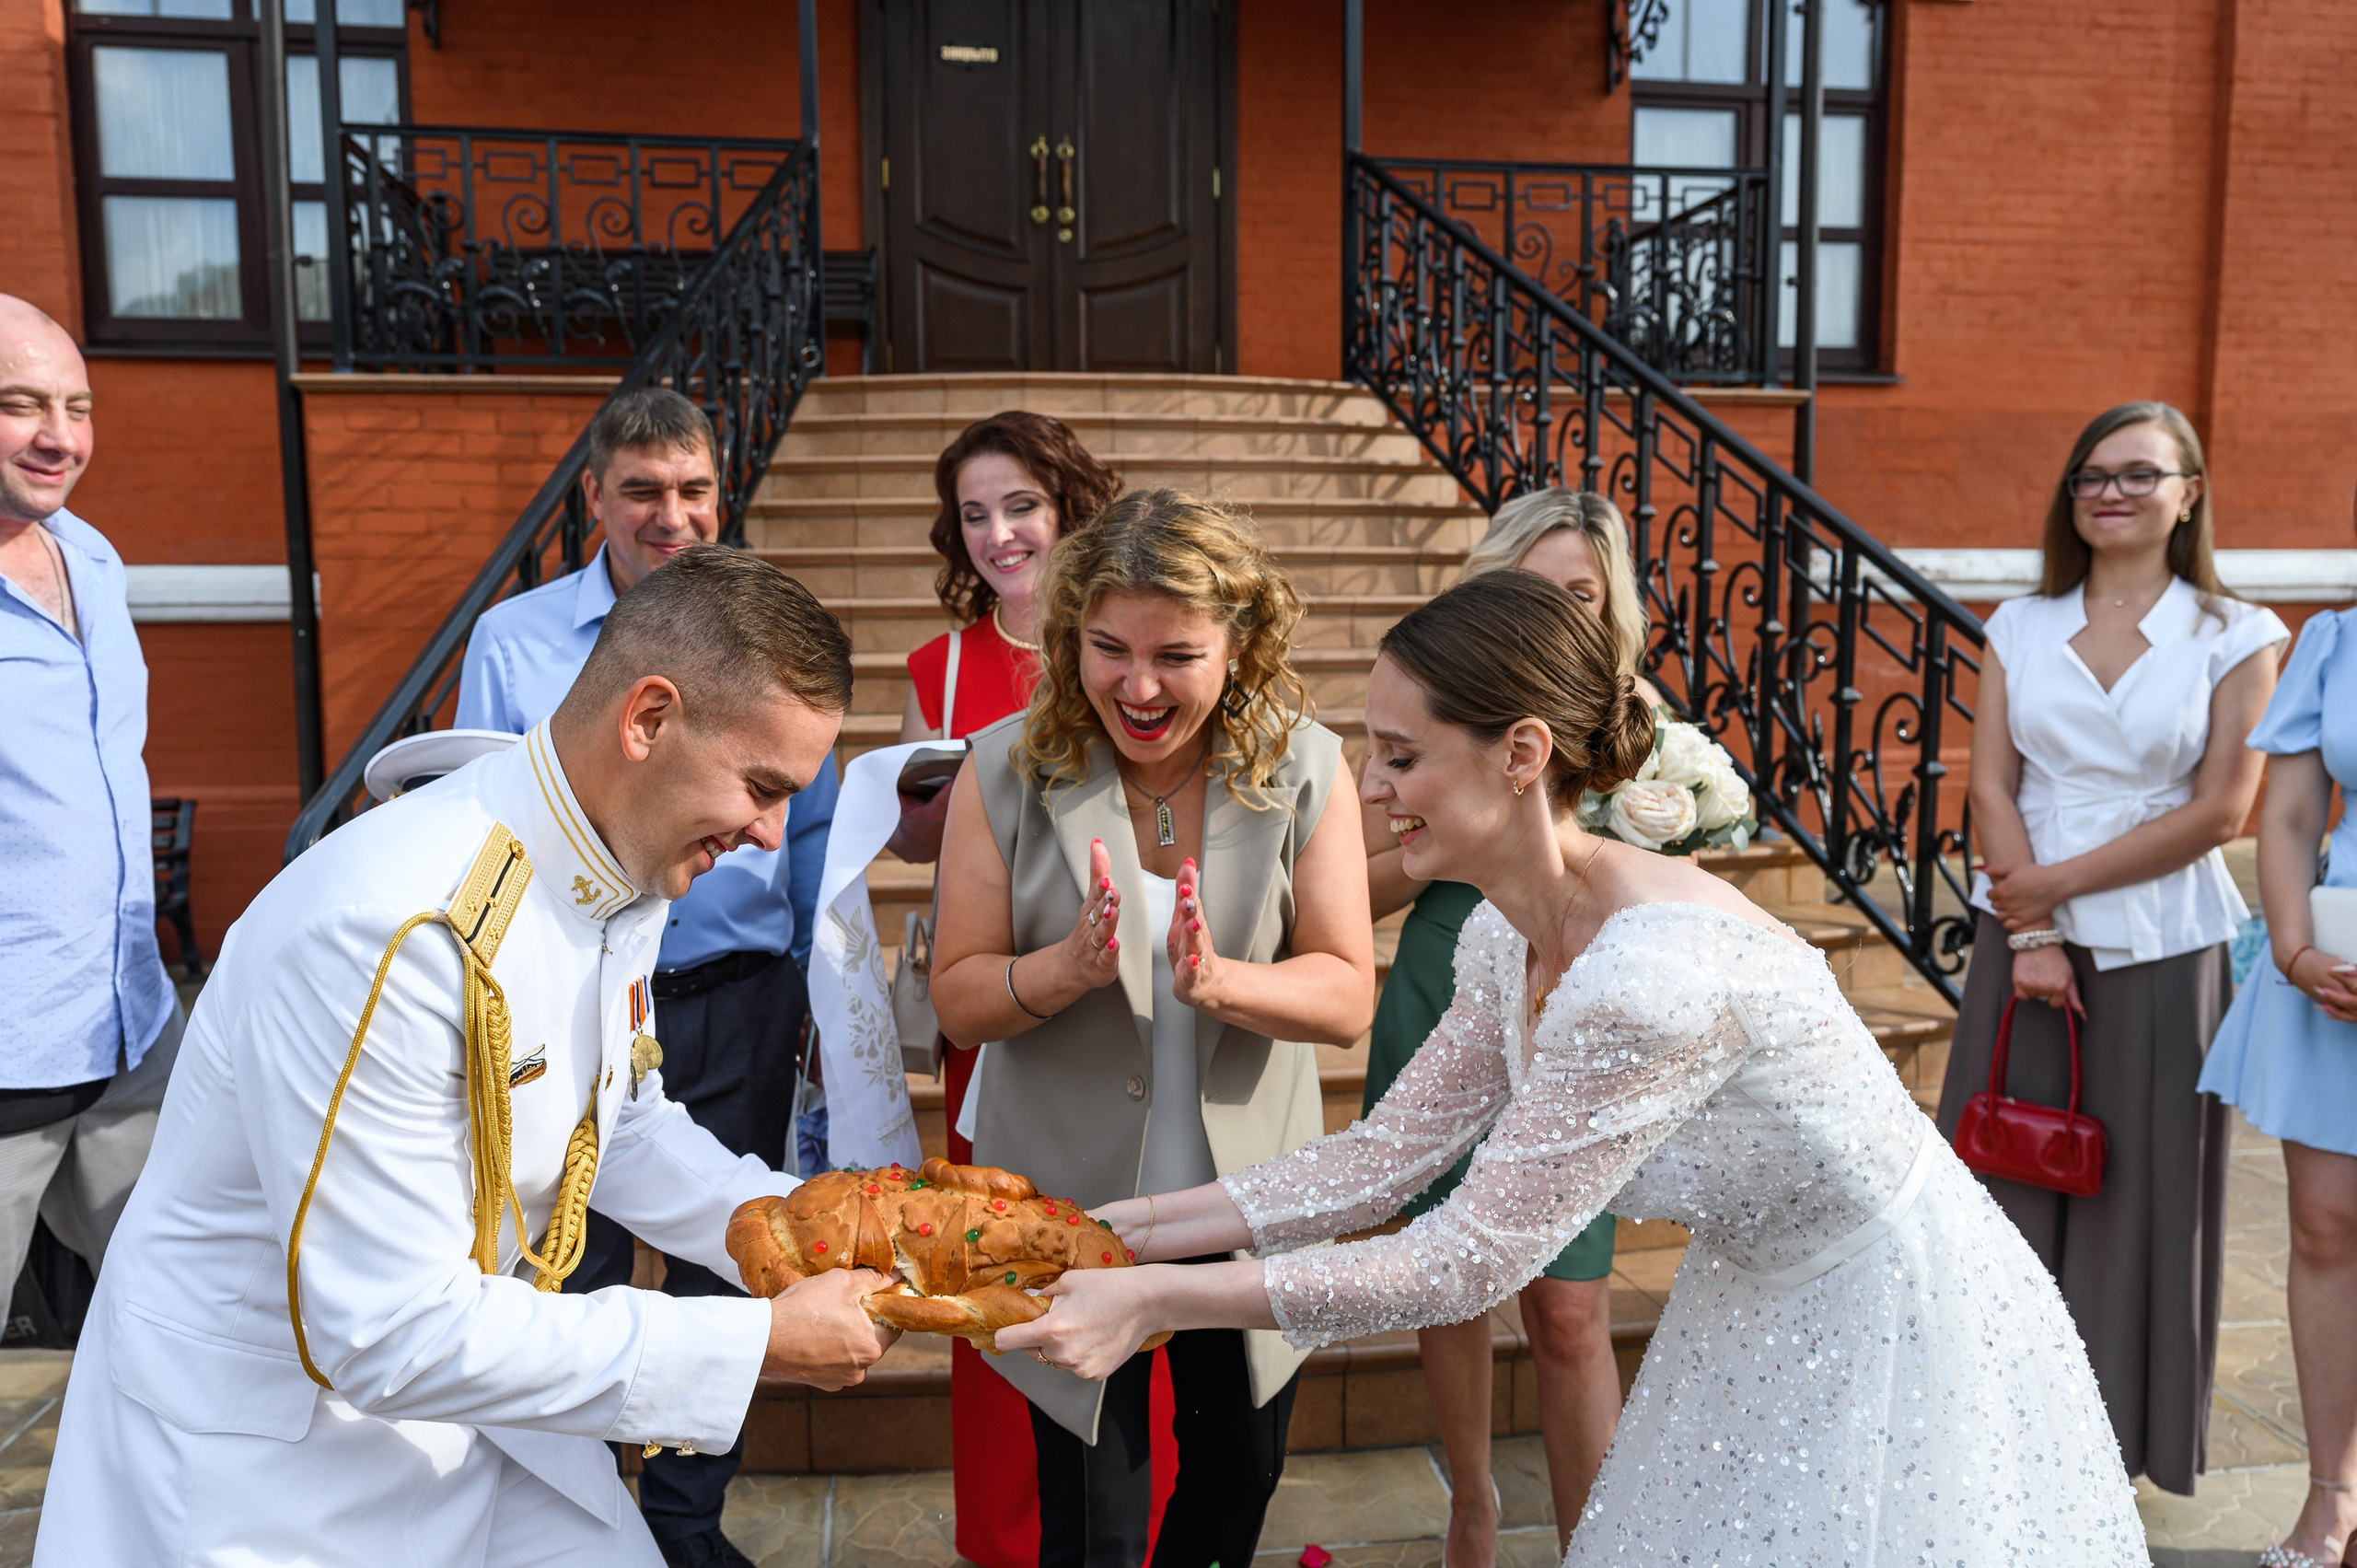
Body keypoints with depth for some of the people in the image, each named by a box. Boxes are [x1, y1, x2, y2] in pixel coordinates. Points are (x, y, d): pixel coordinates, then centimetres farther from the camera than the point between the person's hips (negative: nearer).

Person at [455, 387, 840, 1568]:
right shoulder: (513, 640, 1)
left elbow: (811, 830, 8)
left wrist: (819, 996, 7)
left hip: (738, 1003, 1)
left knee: (721, 1272, 12)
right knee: (572, 1280, 10)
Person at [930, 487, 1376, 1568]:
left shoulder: (1302, 769, -11)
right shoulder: (1007, 770, -12)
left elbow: (1347, 995, -11)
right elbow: (958, 1000, -8)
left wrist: (1216, 982, -30)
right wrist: (1067, 968, -29)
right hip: (1070, 1201, -1)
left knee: (1240, 1480, 24)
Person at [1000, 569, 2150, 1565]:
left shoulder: (1653, 973, -35)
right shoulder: (1503, 939, -8)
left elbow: (1474, 1260, -29)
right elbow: (1387, 1157, -3)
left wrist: (1158, 1301, -28)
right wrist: (1132, 1229, -8)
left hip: (1894, 1331, -7)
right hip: (1759, 1311, 7)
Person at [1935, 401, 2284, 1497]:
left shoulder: (2235, 638, -2)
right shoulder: (2020, 628, 5)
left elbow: (2217, 810, -8)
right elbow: (1990, 786, -1)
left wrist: (2061, 883, -12)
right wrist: (2028, 935, -10)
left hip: (2159, 950, -2)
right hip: (2024, 936, 2)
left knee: (2135, 1189, 8)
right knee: (2006, 1171, 8)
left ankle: (2113, 1430, 26)